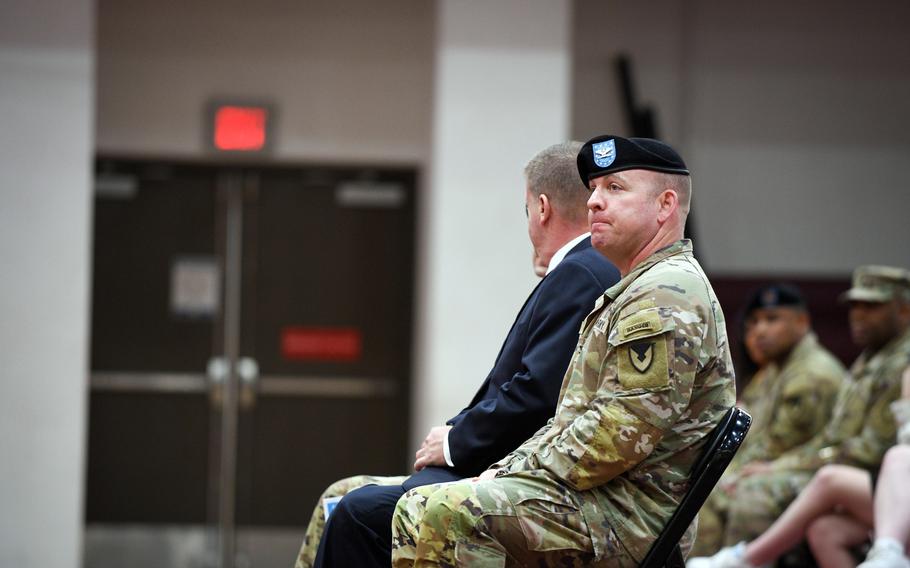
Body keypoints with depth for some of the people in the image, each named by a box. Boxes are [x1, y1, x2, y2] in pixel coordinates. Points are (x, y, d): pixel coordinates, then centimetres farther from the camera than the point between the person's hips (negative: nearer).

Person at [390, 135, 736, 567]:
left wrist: (518, 472, -13)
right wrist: (506, 470, 10)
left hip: (628, 520, -11)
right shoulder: (635, 291, 24)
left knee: (439, 513, -26)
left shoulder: (664, 295, -13)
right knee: (420, 510, 12)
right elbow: (574, 418, 25)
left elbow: (621, 432, -22)